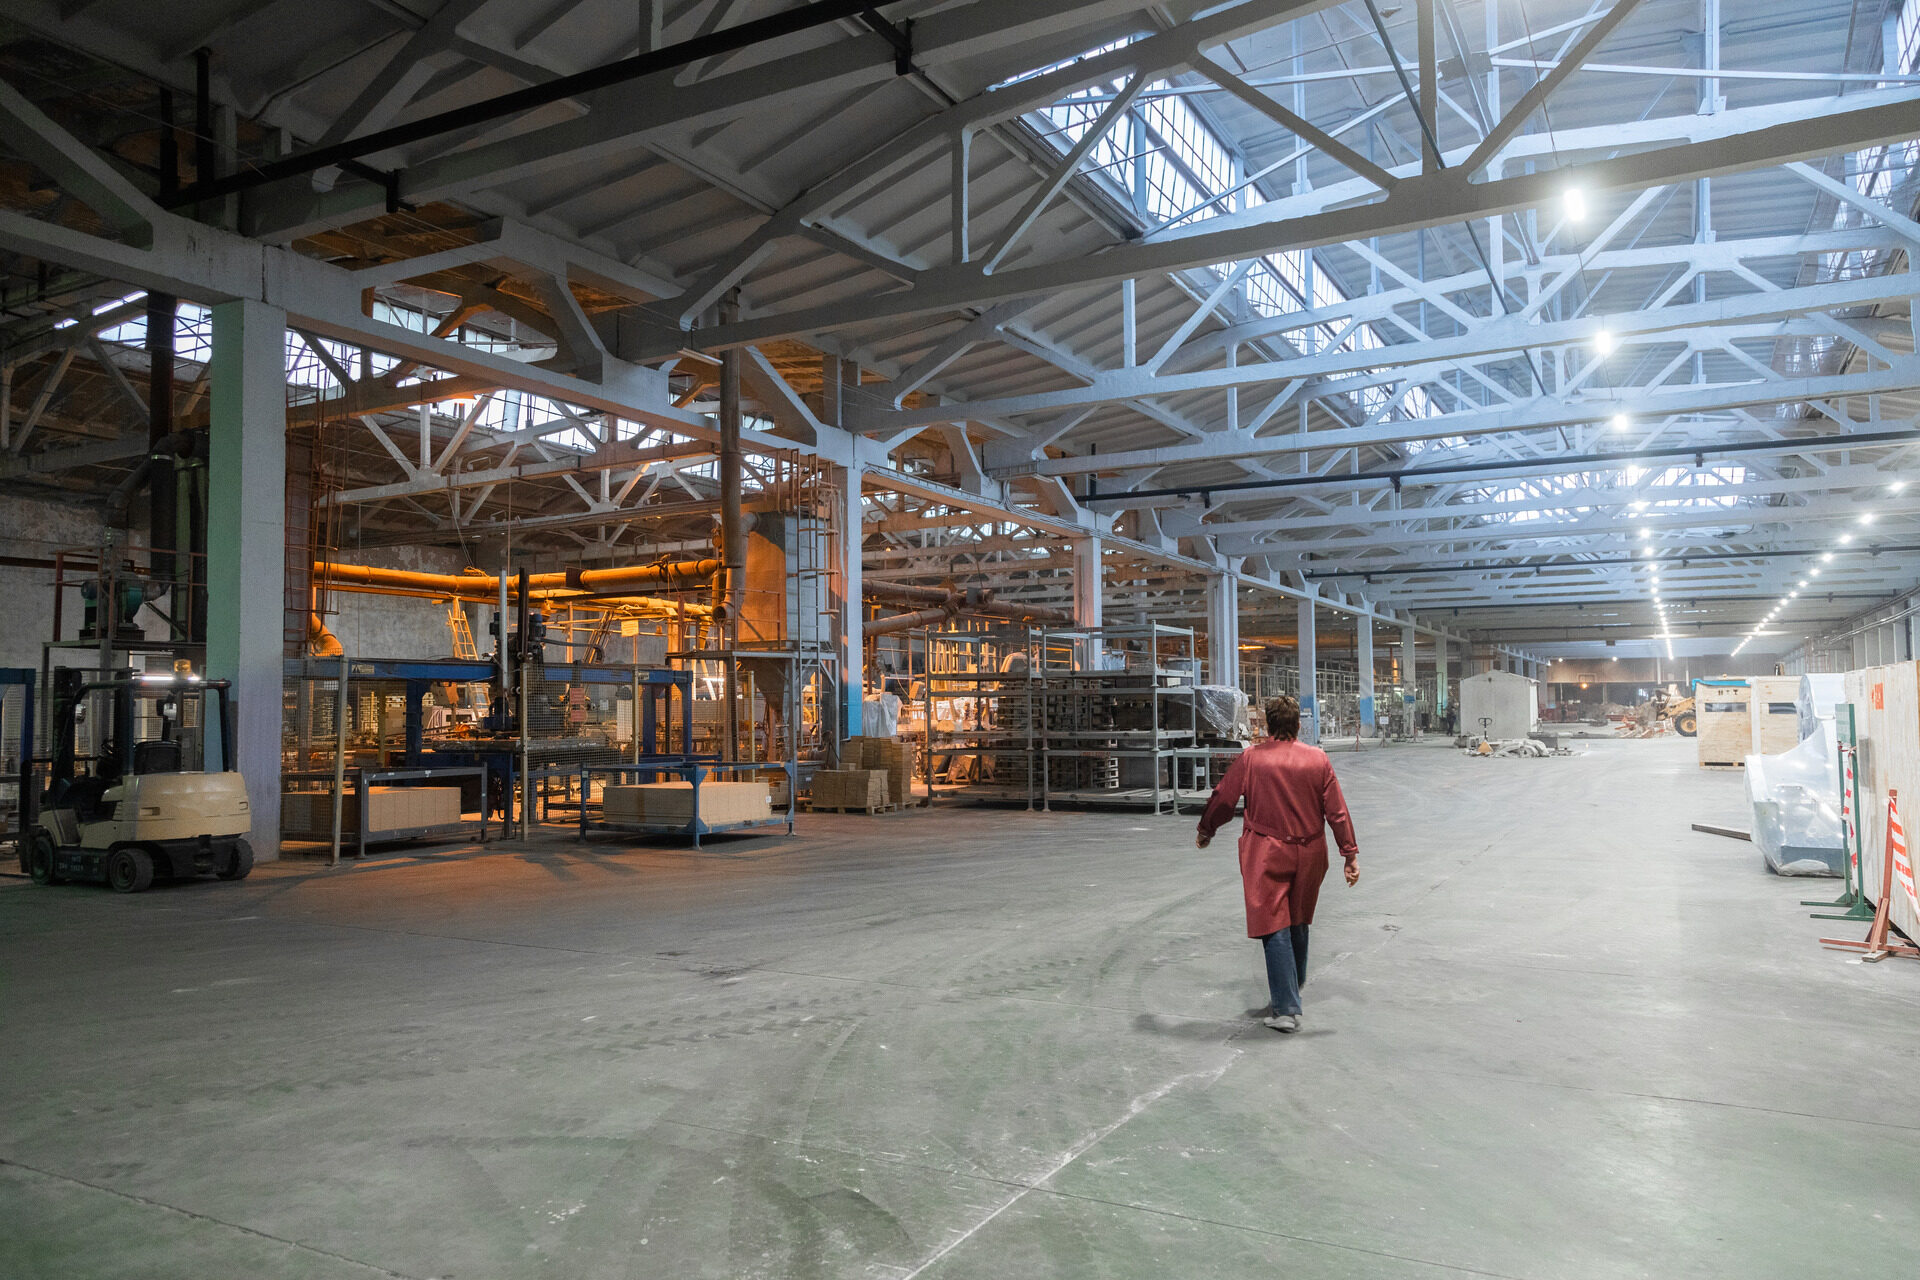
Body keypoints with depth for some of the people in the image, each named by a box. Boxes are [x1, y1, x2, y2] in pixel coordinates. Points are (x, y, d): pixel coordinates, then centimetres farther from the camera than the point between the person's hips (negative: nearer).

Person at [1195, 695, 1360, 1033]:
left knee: (1275, 929, -1)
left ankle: (1286, 1009, -5)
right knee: (1298, 925, 20)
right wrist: (1351, 854, 5)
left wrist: (1205, 832, 16)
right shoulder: (1318, 759, -2)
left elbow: (1222, 800, -1)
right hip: (1308, 855, 3)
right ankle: (1292, 992, 37)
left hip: (1266, 856, -3)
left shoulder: (1250, 758, -8)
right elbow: (1337, 811, -1)